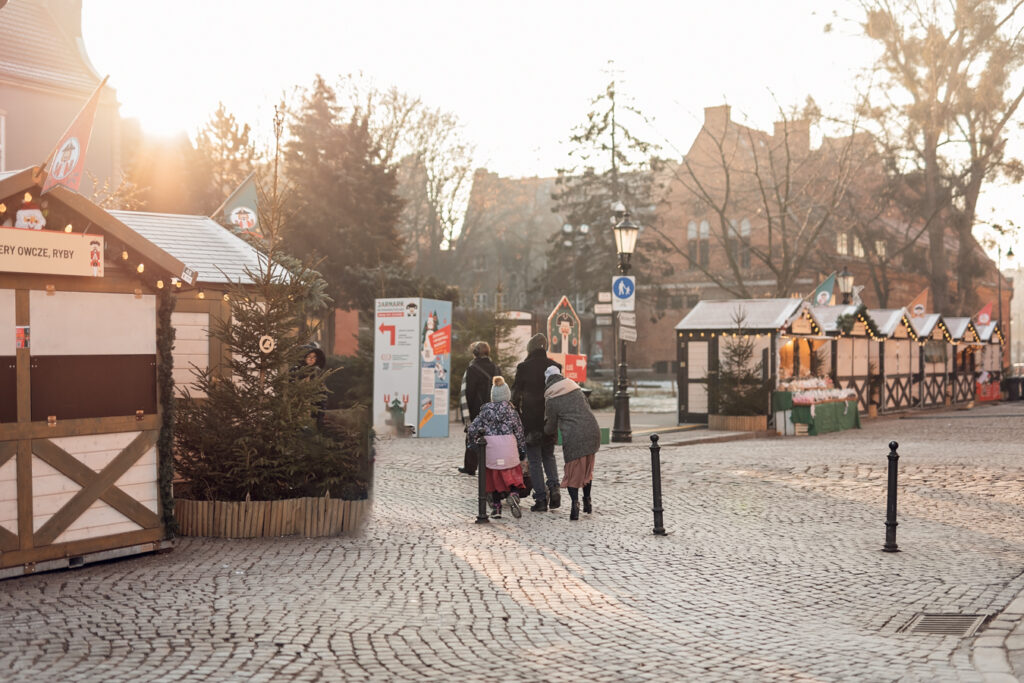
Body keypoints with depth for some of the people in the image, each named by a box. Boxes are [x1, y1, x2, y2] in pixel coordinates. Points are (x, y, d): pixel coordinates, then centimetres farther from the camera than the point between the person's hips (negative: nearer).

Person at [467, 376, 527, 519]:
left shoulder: (485, 410, 5)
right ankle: (514, 494, -21)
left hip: (490, 450, 2)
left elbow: (472, 429, 3)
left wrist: (471, 445, 16)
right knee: (513, 475, 7)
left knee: (494, 478, 13)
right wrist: (522, 449, 12)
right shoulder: (511, 410, 0)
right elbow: (519, 432, 3)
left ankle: (496, 507, 15)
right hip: (508, 448, -2)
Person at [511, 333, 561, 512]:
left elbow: (516, 395, -5)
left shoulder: (524, 368, -8)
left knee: (534, 460, 4)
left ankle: (541, 499, 1)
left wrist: (516, 417, 8)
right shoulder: (554, 367, 1)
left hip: (531, 420, -3)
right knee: (549, 456, 20)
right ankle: (553, 487, -2)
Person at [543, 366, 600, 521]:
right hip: (593, 431, 5)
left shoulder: (550, 401, 0)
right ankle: (587, 502, 29)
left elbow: (551, 428, 11)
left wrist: (545, 431, 34)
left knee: (572, 472, 7)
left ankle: (575, 502, -9)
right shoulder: (576, 389, 12)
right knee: (587, 469, 21)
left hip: (573, 437, -5)